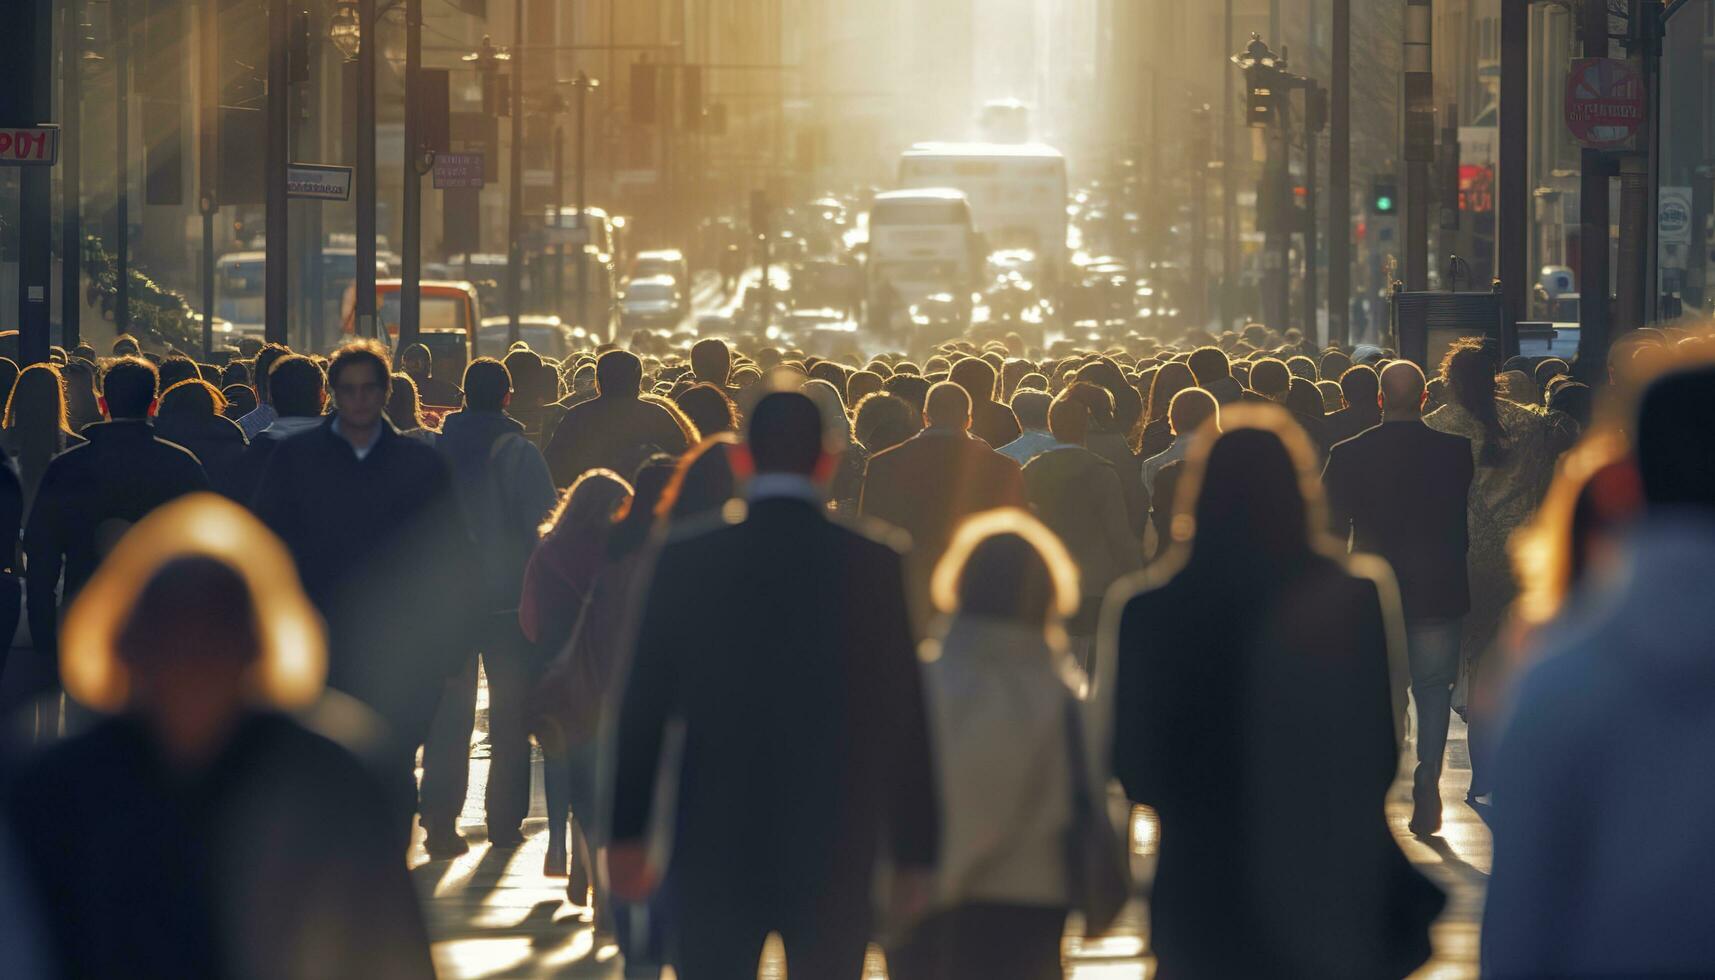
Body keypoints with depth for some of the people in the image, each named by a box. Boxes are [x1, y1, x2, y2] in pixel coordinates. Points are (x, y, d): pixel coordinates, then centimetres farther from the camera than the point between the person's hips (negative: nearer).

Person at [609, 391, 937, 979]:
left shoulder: (687, 562, -5)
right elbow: (903, 716, -3)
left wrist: (627, 835, 9)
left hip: (715, 844, 0)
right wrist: (913, 853, 5)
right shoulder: (872, 565, -6)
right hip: (835, 847, 0)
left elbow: (644, 708, 0)